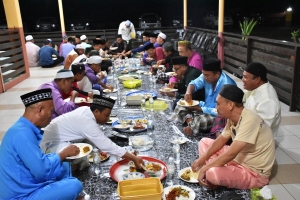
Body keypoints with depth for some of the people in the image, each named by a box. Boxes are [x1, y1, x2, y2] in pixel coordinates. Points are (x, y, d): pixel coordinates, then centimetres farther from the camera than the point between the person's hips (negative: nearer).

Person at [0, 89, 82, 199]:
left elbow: (39, 161, 13)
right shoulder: (22, 133, -24)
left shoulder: (25, 129, 6)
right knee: (74, 185, -18)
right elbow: (41, 170, -26)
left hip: (27, 186, 10)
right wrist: (63, 153, -12)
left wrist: (62, 155, 2)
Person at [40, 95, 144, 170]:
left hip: (56, 136, 9)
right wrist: (134, 158, -28)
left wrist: (100, 148, -11)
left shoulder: (86, 110, -5)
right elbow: (107, 145, -31)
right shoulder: (87, 123, -31)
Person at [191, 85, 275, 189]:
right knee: (205, 142, 10)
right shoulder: (233, 117, -2)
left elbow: (231, 153, -32)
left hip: (255, 173, -9)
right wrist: (202, 159, 0)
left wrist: (205, 168, -21)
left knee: (212, 173, -35)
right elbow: (221, 140, 11)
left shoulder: (249, 121, -30)